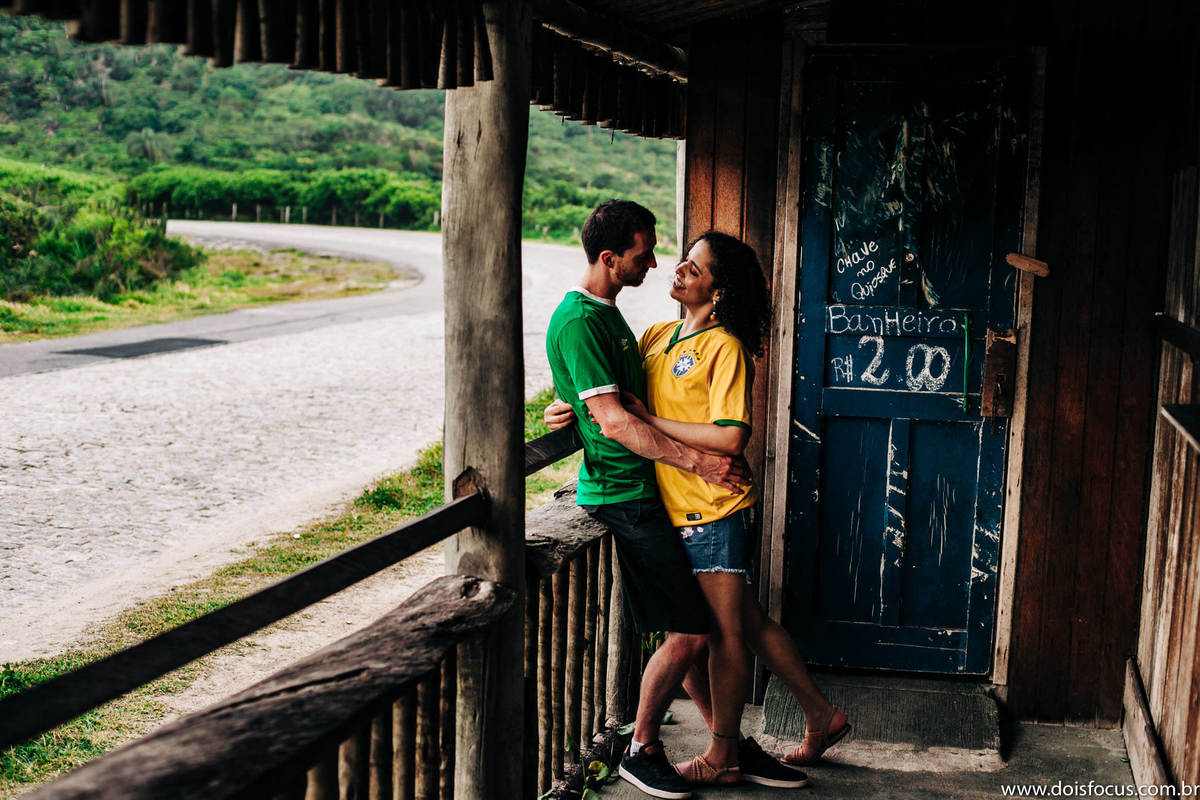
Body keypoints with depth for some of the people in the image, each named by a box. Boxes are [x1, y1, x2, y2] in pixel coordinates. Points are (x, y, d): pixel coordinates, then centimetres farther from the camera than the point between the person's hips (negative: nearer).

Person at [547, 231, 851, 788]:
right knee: (747, 623, 17)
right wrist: (571, 411, -2)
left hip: (714, 511, -8)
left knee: (726, 632, 5)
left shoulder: (724, 347, -12)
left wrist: (651, 420, -17)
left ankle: (722, 757, 18)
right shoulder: (658, 336, 11)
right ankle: (820, 717, 31)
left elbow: (730, 437, -22)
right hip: (678, 510, 8)